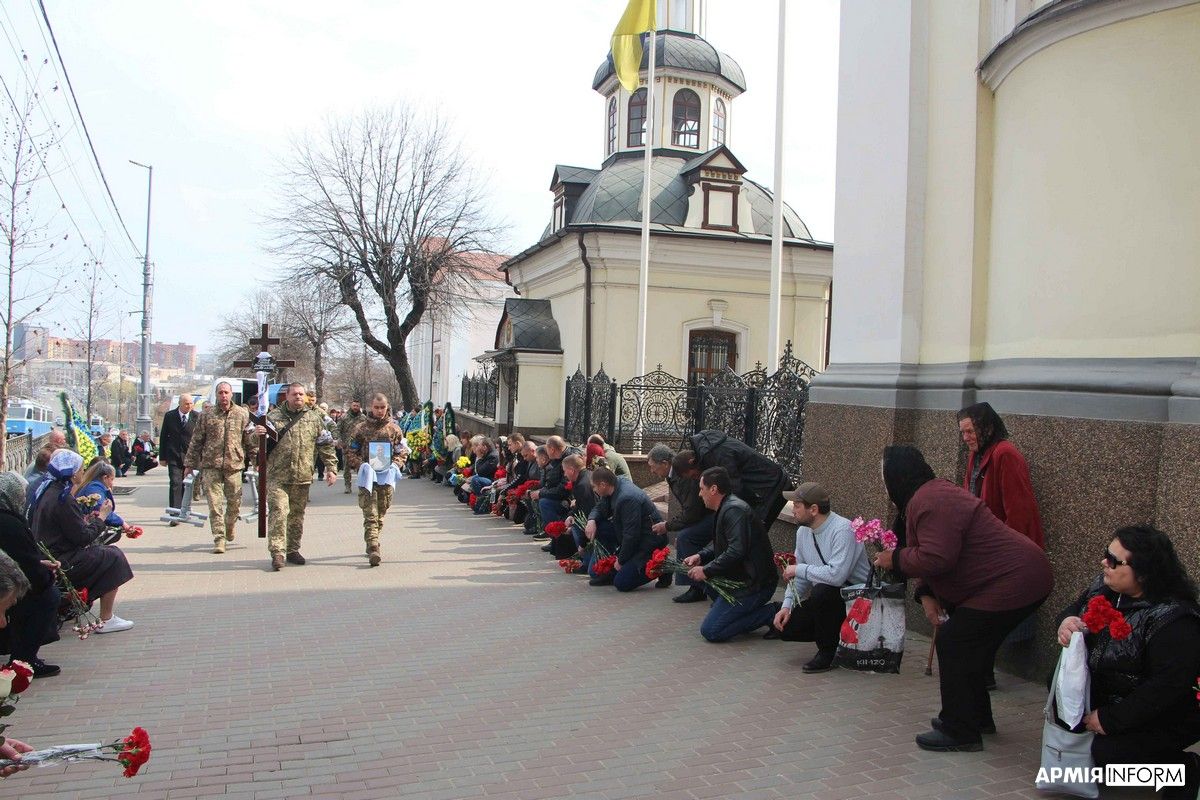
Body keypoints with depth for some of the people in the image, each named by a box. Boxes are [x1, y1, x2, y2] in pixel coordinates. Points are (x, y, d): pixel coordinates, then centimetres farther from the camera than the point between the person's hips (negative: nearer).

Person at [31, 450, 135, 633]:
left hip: (48, 553, 10)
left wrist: (85, 519, 6)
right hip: (60, 562, -10)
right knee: (114, 558, -7)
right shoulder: (63, 499, -23)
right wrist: (102, 516, -9)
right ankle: (106, 620, -5)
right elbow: (83, 537, -21)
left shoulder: (49, 489, 7)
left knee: (105, 550, 23)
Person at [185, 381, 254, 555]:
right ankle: (219, 538, 1)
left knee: (235, 502, 7)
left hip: (234, 465, 1)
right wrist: (189, 464, 8)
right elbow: (196, 441, 8)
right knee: (214, 503, -4)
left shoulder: (242, 414, 5)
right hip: (211, 465, -1)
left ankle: (229, 526, 36)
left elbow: (250, 440, 8)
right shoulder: (206, 414, 5)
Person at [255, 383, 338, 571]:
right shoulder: (274, 416, 3)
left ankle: (293, 550, 23)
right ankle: (277, 552, -10)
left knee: (297, 515, 11)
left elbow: (326, 445, 11)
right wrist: (258, 434, -23)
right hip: (278, 476, -2)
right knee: (278, 512, -12)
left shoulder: (314, 418, 8)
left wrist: (331, 468, 5)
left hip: (303, 476, 3)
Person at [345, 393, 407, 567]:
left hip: (386, 476, 2)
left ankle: (372, 545, 27)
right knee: (370, 514, -11)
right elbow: (351, 452, 6)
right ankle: (373, 549, -19)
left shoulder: (394, 429, 7)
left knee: (381, 513, 10)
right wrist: (360, 465, -10)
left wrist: (394, 465, -7)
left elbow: (402, 452, 10)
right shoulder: (362, 428, 5)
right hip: (367, 476, -2)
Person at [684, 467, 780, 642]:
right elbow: (720, 546, 24)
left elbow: (737, 551, -26)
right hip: (742, 579, 10)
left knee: (710, 631, -11)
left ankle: (772, 613, -5)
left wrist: (706, 571, -17)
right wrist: (701, 556, 6)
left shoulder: (734, 510, -18)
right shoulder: (726, 508, 15)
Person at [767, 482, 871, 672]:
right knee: (785, 626, -9)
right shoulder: (803, 531, 4)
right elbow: (800, 577, 11)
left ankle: (828, 652, -12)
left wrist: (799, 569, -22)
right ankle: (834, 634, 15)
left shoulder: (843, 530, -22)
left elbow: (836, 575, -35)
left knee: (821, 591, -36)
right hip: (824, 599, 8)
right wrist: (787, 605, -2)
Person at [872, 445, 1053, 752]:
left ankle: (960, 732, 4)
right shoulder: (929, 495, 12)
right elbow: (930, 553, 16)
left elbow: (935, 559, -30)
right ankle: (977, 717, 35)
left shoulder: (931, 502, -24)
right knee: (970, 645, 20)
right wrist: (926, 595, 3)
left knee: (953, 643, -7)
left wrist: (895, 559, -13)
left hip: (1015, 583, -11)